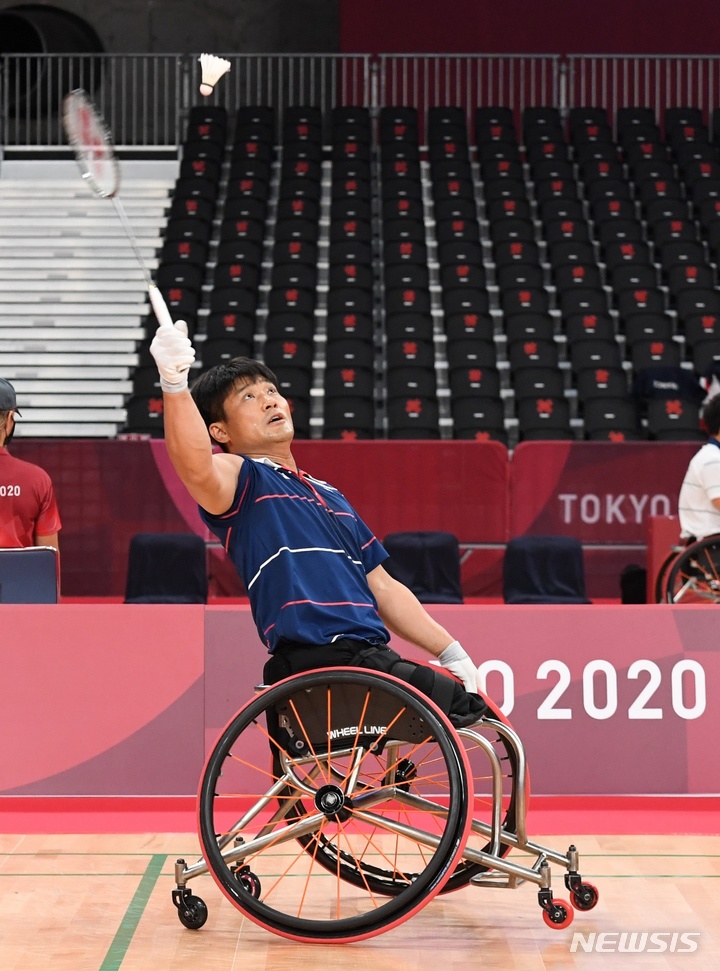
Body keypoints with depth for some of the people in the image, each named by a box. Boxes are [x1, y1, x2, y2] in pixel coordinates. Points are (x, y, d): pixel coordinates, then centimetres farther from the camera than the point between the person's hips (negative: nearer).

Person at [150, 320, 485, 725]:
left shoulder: (331, 496, 28)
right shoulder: (243, 478, 2)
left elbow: (383, 588, 27)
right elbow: (197, 469, -24)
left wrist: (452, 652, 18)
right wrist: (174, 383, -41)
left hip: (373, 656, 9)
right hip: (320, 659, -8)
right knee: (471, 708, -19)